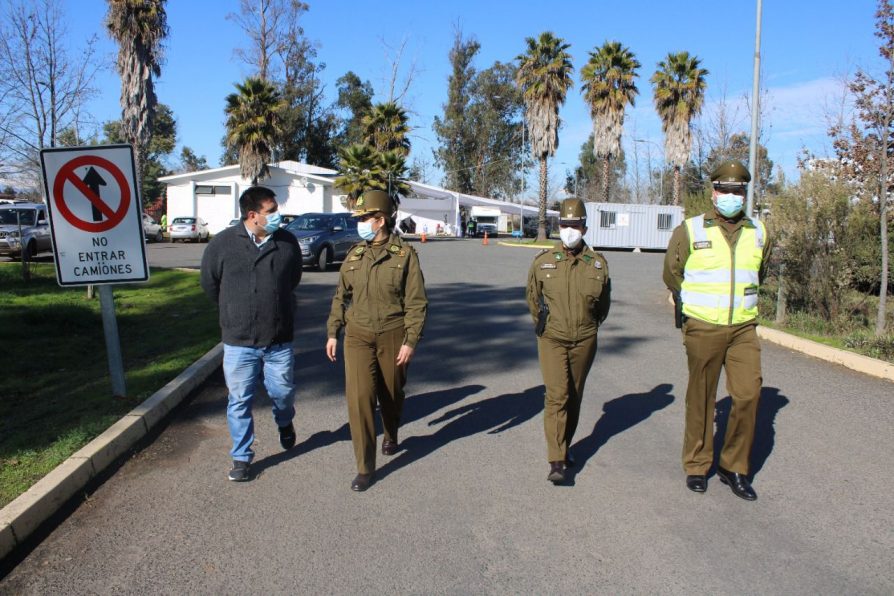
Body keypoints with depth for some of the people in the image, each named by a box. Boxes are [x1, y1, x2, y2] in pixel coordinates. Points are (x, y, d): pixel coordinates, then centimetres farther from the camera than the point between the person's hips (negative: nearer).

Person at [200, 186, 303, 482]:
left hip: (279, 339, 1)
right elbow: (209, 283, 7)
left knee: (283, 392, 13)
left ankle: (284, 423, 48)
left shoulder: (287, 242, -4)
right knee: (239, 401, 8)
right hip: (238, 342, -1)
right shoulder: (223, 243, -8)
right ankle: (241, 458, 25)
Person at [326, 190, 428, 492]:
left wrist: (410, 341, -13)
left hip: (392, 337, -2)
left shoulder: (404, 254, -6)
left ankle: (390, 436, 47)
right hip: (358, 336, 2)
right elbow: (341, 296, 12)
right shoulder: (354, 254, 5)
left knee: (391, 395, 15)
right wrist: (333, 333, 8)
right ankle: (365, 467, 2)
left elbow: (416, 302, -7)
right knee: (359, 397, -8)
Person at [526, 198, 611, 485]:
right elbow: (533, 298, 11)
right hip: (552, 340, -2)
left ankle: (565, 446, 33)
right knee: (556, 395, -11)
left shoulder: (598, 263, -2)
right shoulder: (543, 261, -5)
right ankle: (556, 461, -8)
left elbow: (603, 303, 14)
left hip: (584, 342, 2)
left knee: (574, 397, 14)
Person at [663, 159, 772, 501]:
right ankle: (696, 466, 21)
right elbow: (671, 274, 8)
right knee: (701, 398, 5)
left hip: (743, 328, 3)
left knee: (748, 394, -4)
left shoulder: (758, 233, 6)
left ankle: (734, 468, 13)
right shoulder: (690, 231, -4)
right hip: (702, 328, -3)